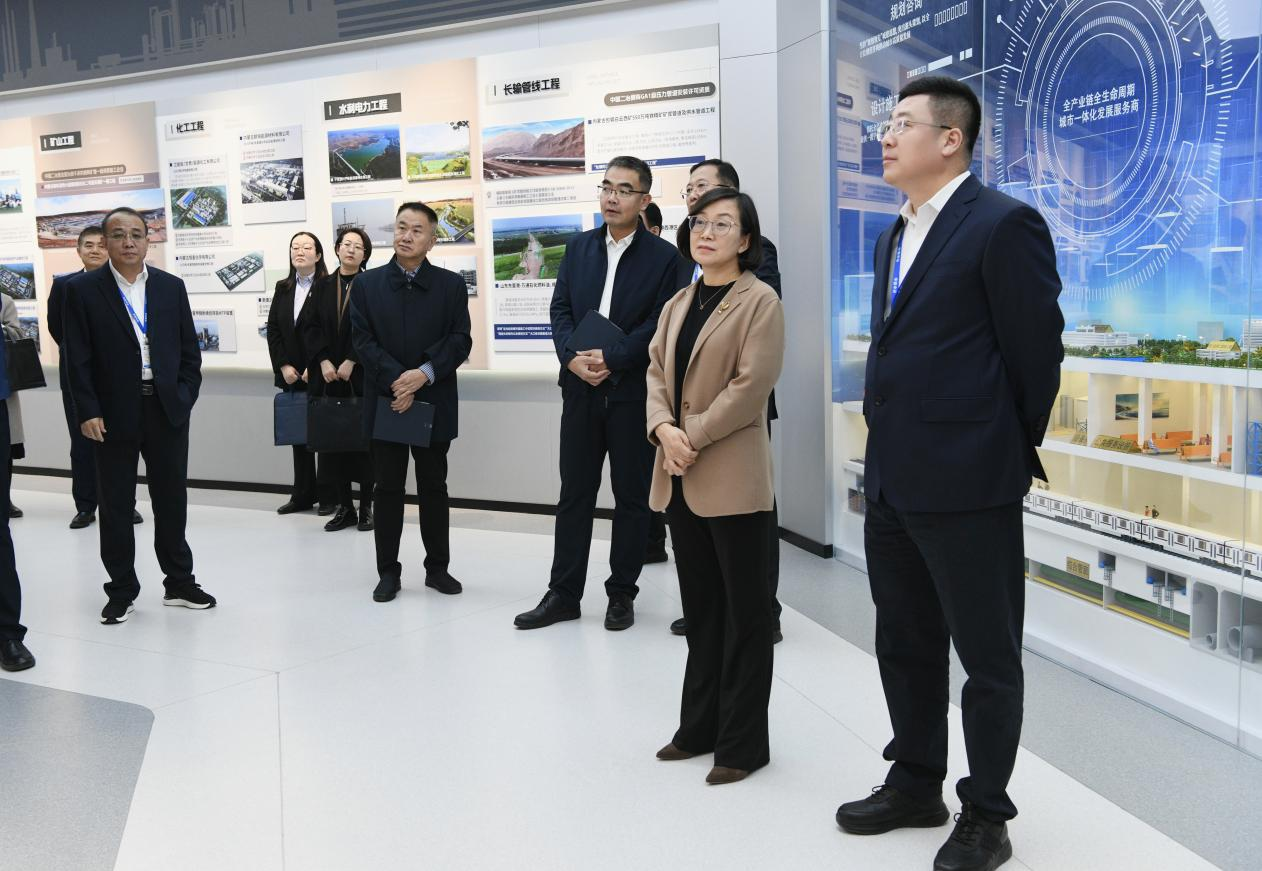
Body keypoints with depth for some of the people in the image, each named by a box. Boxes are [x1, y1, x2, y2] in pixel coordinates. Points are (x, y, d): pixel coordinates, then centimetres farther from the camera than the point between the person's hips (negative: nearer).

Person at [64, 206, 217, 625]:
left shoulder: (171, 287, 6)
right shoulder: (83, 289, -1)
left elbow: (189, 351, 9)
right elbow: (78, 358, -4)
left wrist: (185, 397, 0)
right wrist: (87, 412, -11)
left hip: (167, 410, 2)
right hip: (114, 413, -2)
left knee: (171, 499, 10)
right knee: (116, 504, 6)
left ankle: (179, 582, 24)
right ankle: (122, 590, 18)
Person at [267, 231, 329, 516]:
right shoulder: (283, 288, 11)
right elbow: (273, 330, 9)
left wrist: (314, 368, -13)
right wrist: (283, 366, -2)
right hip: (291, 375, 5)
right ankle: (303, 495, 16)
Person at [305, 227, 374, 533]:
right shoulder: (321, 286, 11)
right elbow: (311, 327, 7)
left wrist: (350, 362, -13)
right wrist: (324, 362, -7)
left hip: (361, 376, -4)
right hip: (328, 377, 4)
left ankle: (366, 506, 10)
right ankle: (344, 507, 11)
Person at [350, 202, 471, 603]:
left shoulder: (451, 284, 4)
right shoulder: (366, 284, 5)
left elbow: (460, 340, -2)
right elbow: (363, 341, -2)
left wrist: (425, 373, -17)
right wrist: (396, 382, -14)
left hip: (434, 402, 0)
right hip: (385, 402, 0)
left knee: (433, 487, 8)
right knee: (387, 489, 6)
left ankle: (438, 567, 19)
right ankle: (388, 572, 14)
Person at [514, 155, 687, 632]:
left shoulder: (663, 256, -3)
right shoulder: (579, 247, 10)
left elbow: (658, 324, -9)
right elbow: (560, 310, 7)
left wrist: (611, 359, -17)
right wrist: (573, 357, -10)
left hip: (634, 392, -3)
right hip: (581, 389, 4)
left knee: (631, 497, 7)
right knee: (574, 494, 8)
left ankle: (622, 593, 19)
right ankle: (563, 593, 17)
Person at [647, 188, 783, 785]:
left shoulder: (760, 301, -6)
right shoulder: (678, 305, 16)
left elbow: (751, 385, -15)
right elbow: (657, 372, 10)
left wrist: (692, 437, -15)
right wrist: (663, 429, -9)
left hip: (733, 479, -7)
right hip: (679, 478, 7)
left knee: (744, 611, 3)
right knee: (699, 607, 16)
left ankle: (742, 742, 13)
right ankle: (700, 726, 28)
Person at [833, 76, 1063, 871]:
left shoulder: (1003, 225, -11)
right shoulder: (895, 237, 15)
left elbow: (1037, 352, -9)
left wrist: (1013, 455, 1)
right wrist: (890, 454, 15)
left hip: (968, 484, -8)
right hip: (893, 481, 9)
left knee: (988, 658, 7)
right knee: (906, 646, 19)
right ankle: (916, 784, 35)